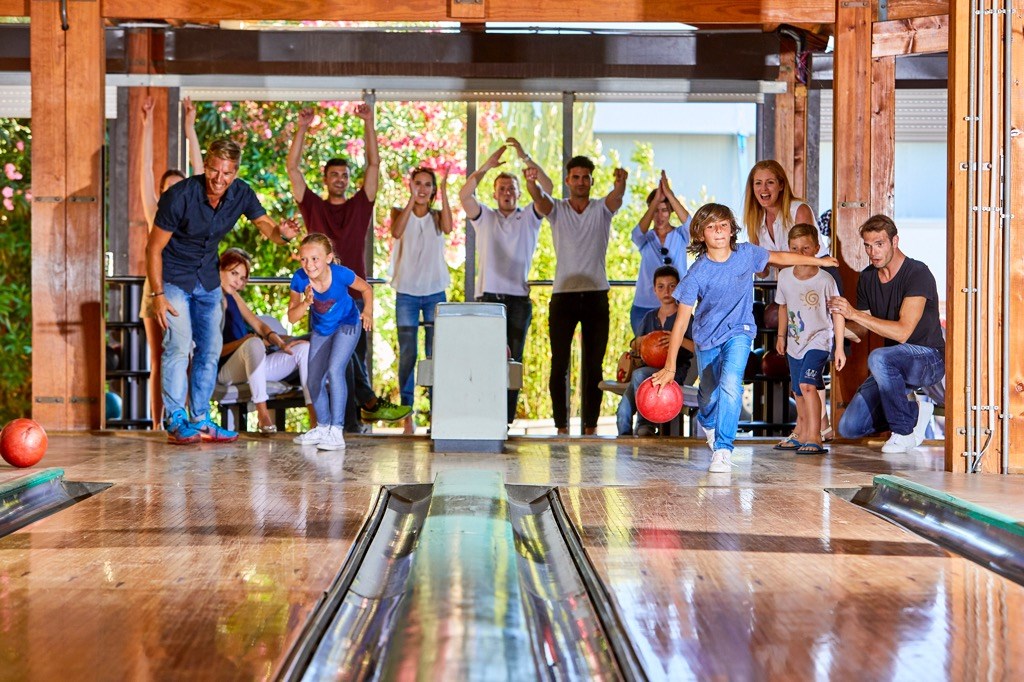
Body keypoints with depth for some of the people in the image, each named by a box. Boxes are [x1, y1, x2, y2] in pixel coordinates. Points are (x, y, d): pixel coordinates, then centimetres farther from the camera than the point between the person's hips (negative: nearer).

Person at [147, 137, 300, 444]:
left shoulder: (241, 194, -12)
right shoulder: (180, 196, -26)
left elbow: (267, 228, -8)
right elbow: (153, 248, -19)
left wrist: (282, 233, -33)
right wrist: (158, 295, -23)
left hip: (208, 280, 6)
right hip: (173, 278, -6)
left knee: (210, 349, 6)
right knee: (179, 344, -15)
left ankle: (200, 420, 14)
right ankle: (175, 421, -9)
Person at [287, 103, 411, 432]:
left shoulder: (360, 205, 12)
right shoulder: (314, 207, 9)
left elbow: (374, 164, 6)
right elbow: (293, 169, 1)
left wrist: (369, 124, -1)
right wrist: (302, 129, -6)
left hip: (355, 294, 2)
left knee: (356, 358, 3)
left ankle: (352, 420, 6)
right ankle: (369, 402, -7)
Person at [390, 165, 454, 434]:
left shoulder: (436, 216, 7)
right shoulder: (399, 212, 4)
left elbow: (448, 228, -17)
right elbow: (396, 232, -19)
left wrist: (444, 192, -21)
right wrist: (412, 199, -26)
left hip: (435, 292, 1)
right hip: (407, 293, -1)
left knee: (436, 354, -1)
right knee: (407, 355, -1)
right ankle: (406, 414, 2)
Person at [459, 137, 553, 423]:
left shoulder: (529, 218, 12)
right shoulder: (484, 217, 13)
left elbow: (547, 188, -2)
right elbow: (464, 194, -3)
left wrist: (525, 158, -8)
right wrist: (488, 165, -7)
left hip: (518, 297, 1)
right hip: (488, 295, 0)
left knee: (513, 361, 0)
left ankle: (507, 420, 1)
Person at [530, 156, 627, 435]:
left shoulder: (602, 209, 7)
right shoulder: (557, 209, 6)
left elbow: (617, 196, -15)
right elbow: (540, 200, -15)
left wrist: (620, 182, -39)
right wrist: (532, 183, -39)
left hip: (596, 295, 1)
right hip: (563, 294, 0)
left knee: (593, 366, 3)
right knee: (559, 365, -2)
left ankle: (591, 426, 8)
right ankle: (561, 427, 3)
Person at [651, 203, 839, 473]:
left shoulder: (747, 253, -14)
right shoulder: (698, 273, -22)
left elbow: (778, 257, 7)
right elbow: (682, 320, -21)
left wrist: (819, 261, 18)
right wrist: (670, 366, -24)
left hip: (739, 331, 0)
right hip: (707, 336, 0)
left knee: (730, 383, -25)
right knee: (709, 393, 17)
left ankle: (723, 449, -17)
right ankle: (707, 422, 55)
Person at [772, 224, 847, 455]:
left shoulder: (825, 280, -16)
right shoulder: (785, 276, -1)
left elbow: (837, 314, -10)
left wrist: (839, 347, -10)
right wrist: (781, 335, 21)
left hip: (819, 339, -6)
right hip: (795, 341, 6)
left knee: (807, 384, -23)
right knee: (798, 390, 16)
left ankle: (814, 437, -22)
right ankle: (800, 434, 34)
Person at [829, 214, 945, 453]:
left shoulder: (918, 274, -18)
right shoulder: (867, 278, 4)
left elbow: (902, 331, -28)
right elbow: (859, 329, 11)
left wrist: (854, 313, -28)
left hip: (929, 358, -7)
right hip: (895, 366, 7)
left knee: (879, 358, -38)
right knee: (849, 427, -5)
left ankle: (904, 432, -19)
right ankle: (914, 411, 15)